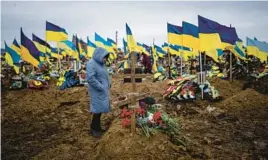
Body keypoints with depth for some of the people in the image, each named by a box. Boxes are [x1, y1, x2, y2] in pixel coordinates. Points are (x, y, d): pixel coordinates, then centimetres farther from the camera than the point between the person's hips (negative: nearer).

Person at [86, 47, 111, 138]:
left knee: (100, 109, 15)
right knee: (98, 109, -3)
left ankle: (96, 128, 28)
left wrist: (108, 85, 10)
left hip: (104, 90, 9)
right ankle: (94, 129, 12)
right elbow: (90, 78, -25)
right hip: (98, 91, -9)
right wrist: (101, 87, -21)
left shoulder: (101, 63, 12)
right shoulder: (91, 64, -16)